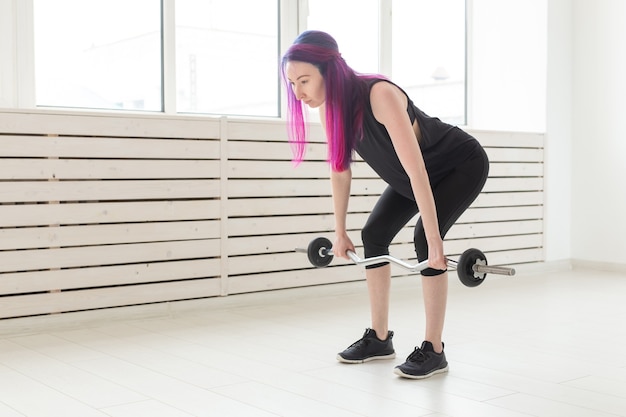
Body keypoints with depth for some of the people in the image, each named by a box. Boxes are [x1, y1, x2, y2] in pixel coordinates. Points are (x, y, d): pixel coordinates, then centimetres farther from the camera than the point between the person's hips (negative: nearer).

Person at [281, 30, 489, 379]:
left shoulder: (379, 95, -37)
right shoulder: (331, 105, -14)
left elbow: (416, 169, -39)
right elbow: (340, 170, -2)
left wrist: (434, 241, -39)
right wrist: (340, 232, 2)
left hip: (462, 164, -7)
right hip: (412, 174, 8)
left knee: (424, 237, -24)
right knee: (374, 234, 0)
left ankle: (434, 350, -12)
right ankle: (379, 338, 10)